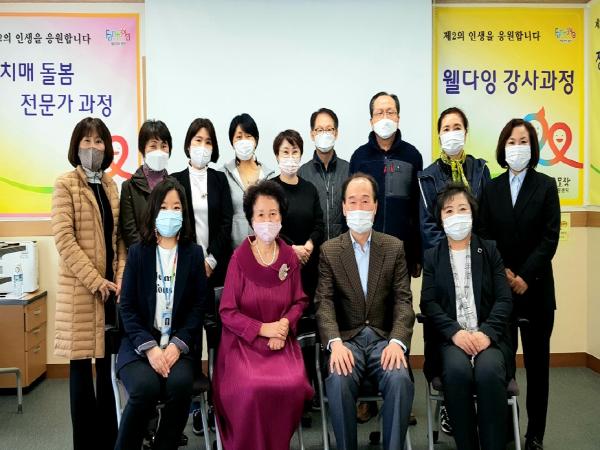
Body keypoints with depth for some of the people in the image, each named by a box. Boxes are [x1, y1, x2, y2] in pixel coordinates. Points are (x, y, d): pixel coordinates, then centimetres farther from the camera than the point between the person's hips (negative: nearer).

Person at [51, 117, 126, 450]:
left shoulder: (110, 184, 13)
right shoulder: (65, 185, -3)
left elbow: (119, 237, 12)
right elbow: (64, 240, -11)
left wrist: (120, 278, -2)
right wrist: (96, 281, -15)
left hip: (111, 286, 5)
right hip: (80, 288, -5)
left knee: (107, 365, 11)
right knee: (81, 367, 1)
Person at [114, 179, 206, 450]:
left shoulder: (194, 253, 7)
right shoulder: (137, 252, 5)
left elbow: (199, 306, 2)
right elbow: (127, 307, 0)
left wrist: (177, 345, -13)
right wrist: (149, 347, -14)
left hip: (178, 344, 1)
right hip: (139, 343, 0)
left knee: (180, 385, -29)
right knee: (145, 387, -29)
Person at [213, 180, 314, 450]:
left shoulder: (290, 257, 3)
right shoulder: (239, 258, -6)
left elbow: (299, 301, 11)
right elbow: (227, 312, -5)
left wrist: (285, 323, -9)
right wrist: (262, 328, -14)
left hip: (281, 338, 3)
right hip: (244, 340, -2)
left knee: (293, 385, -23)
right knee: (252, 388, -28)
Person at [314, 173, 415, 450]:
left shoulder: (394, 247, 8)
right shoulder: (329, 250, 6)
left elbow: (403, 300, 0)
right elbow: (324, 303, -4)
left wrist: (397, 341, -19)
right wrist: (335, 343, -23)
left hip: (384, 338, 1)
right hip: (347, 338, 0)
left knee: (400, 380, -30)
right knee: (338, 381, -31)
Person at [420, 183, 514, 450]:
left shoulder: (490, 251, 12)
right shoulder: (431, 256, 12)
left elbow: (504, 299, 3)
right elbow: (428, 303, 1)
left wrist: (487, 333, -14)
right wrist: (455, 332, -16)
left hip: (487, 336, 0)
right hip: (450, 338, 0)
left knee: (488, 372, -32)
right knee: (457, 371, -32)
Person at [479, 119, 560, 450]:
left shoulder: (546, 186, 3)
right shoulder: (491, 189, 9)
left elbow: (550, 238, -5)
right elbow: (484, 238, 4)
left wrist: (525, 277, -12)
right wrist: (503, 273, -8)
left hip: (535, 287, -1)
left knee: (537, 361, 6)